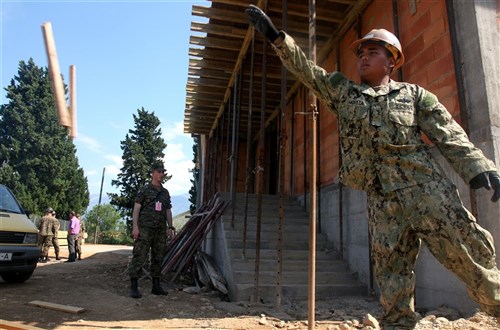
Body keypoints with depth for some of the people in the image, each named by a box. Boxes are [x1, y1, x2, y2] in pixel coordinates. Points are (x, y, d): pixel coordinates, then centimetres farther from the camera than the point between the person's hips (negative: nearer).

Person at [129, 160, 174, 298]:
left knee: (158, 258, 9)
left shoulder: (165, 192, 16)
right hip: (145, 229, -6)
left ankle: (156, 286, 18)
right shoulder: (145, 190, 0)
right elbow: (136, 208, -4)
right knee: (139, 257, -8)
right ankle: (134, 287, -2)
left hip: (160, 230, 6)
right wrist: (135, 226, -13)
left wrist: (170, 227, 9)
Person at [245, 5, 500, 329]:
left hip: (427, 188, -1)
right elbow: (304, 68, 13)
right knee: (391, 272, 5)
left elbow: (452, 137, 3)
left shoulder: (415, 94, 10)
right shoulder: (342, 91, 17)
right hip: (381, 199, 2)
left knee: (469, 255, -2)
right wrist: (276, 36, 5)